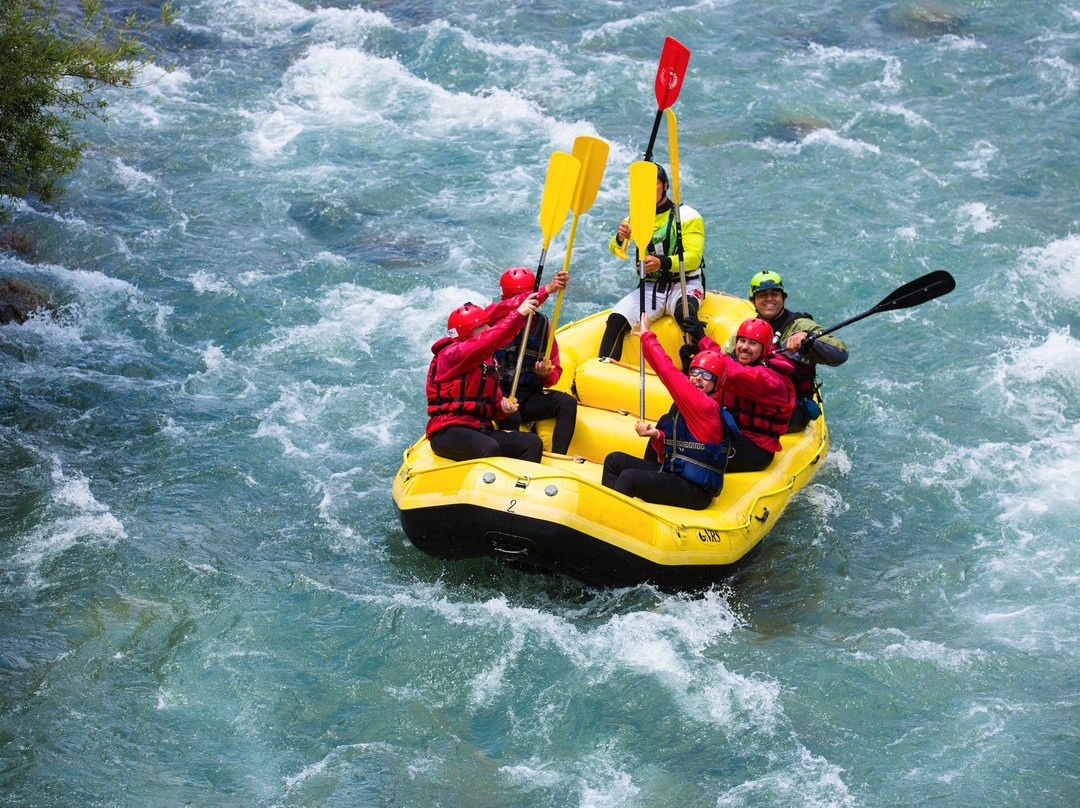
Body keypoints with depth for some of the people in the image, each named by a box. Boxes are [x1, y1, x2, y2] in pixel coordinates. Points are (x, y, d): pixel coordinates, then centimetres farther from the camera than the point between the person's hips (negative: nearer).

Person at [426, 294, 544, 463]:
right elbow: (485, 342, -26)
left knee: (533, 442, -15)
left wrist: (502, 407, -3)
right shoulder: (449, 355, -7)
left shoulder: (489, 360, 21)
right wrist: (518, 314, -26)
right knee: (489, 448, -39)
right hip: (448, 433, -8)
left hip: (482, 431, 8)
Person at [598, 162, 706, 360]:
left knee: (683, 313, -37)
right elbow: (616, 250, -4)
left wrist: (662, 263, -34)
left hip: (685, 286, -4)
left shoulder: (687, 216, -3)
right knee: (616, 320, -20)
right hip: (650, 289, 4)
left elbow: (694, 257, -15)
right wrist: (620, 239, -30)